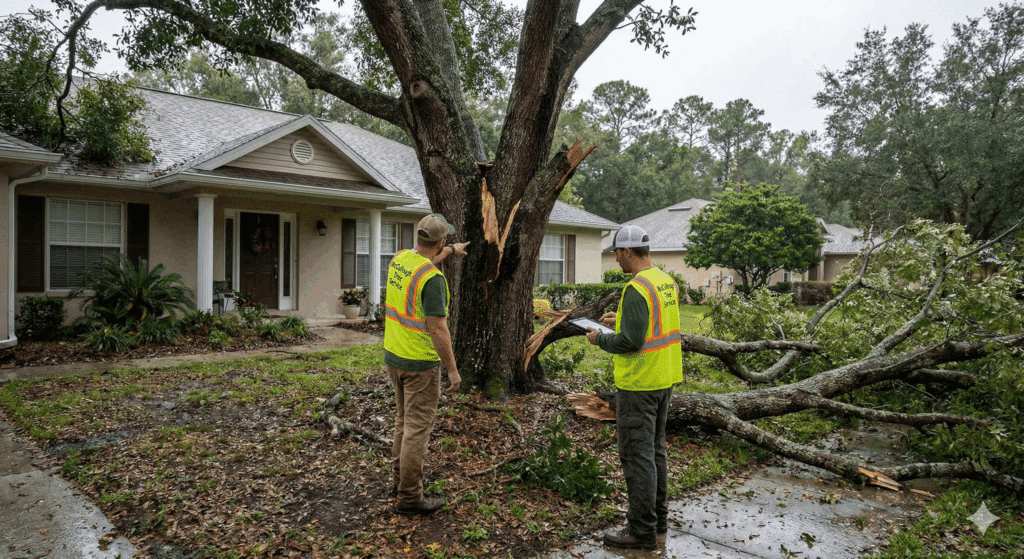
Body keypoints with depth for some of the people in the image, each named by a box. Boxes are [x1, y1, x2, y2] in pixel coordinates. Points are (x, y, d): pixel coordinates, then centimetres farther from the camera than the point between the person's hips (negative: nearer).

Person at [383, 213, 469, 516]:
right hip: (420, 363, -9)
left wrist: (451, 251, 41)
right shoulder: (433, 279, -23)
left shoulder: (399, 259, 2)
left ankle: (400, 479, 34)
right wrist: (453, 370, -15)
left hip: (393, 354, 9)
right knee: (418, 427, 1)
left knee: (405, 419, 22)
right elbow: (438, 330, -23)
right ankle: (409, 497, 9)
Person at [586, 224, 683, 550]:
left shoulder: (637, 289, -21)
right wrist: (621, 320, 18)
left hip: (639, 385, -10)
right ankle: (658, 516, 31)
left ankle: (643, 530, 7)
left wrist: (600, 339, -8)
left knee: (637, 454, -1)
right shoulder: (667, 282, 9)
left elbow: (630, 342, -24)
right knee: (655, 448, 19)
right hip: (665, 379, 10)